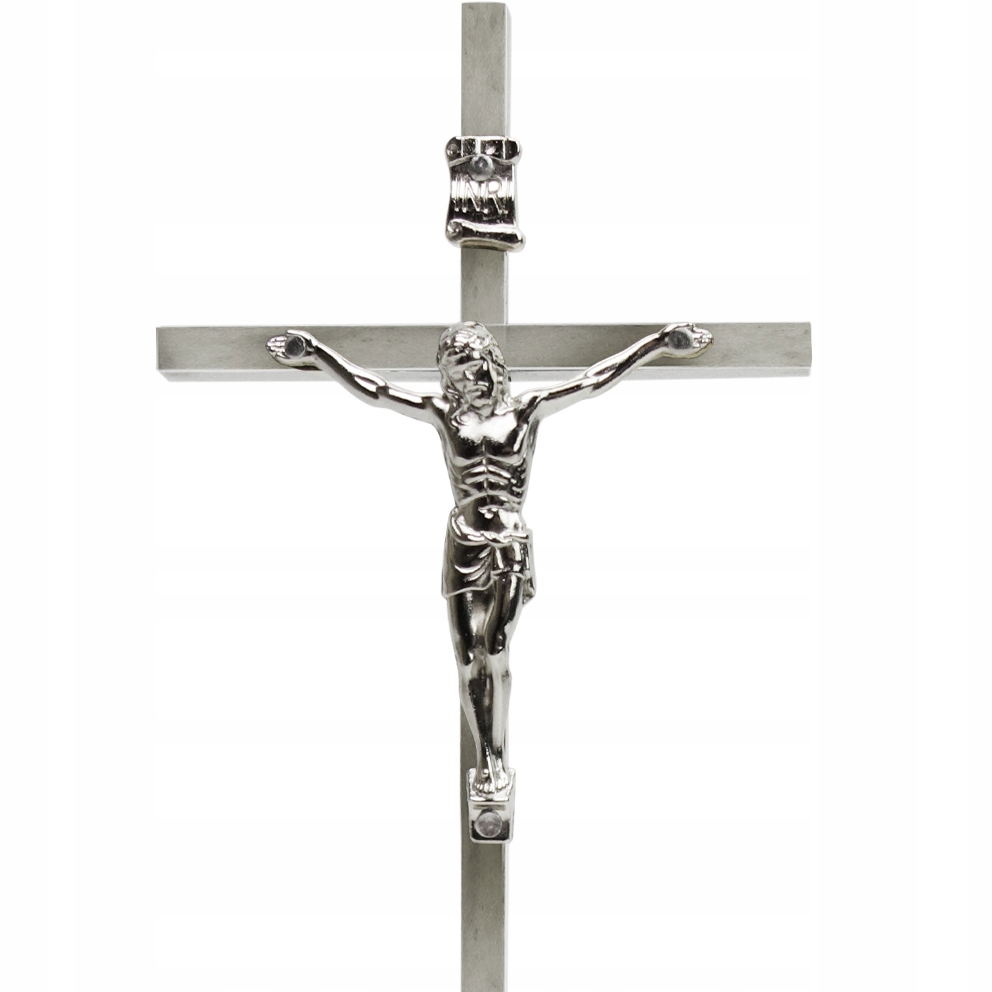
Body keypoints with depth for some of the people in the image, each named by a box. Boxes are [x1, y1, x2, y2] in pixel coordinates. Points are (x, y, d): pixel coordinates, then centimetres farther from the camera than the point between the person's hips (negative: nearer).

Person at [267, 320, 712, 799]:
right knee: (468, 661, 2)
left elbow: (595, 380, 0)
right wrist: (315, 355, 3)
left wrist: (658, 343, -2)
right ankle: (485, 763, 16)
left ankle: (498, 759, -5)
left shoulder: (526, 411, 3)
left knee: (495, 651, -18)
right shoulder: (443, 415, 5)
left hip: (511, 546, -2)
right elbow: (371, 390, 5)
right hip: (463, 545, 2)